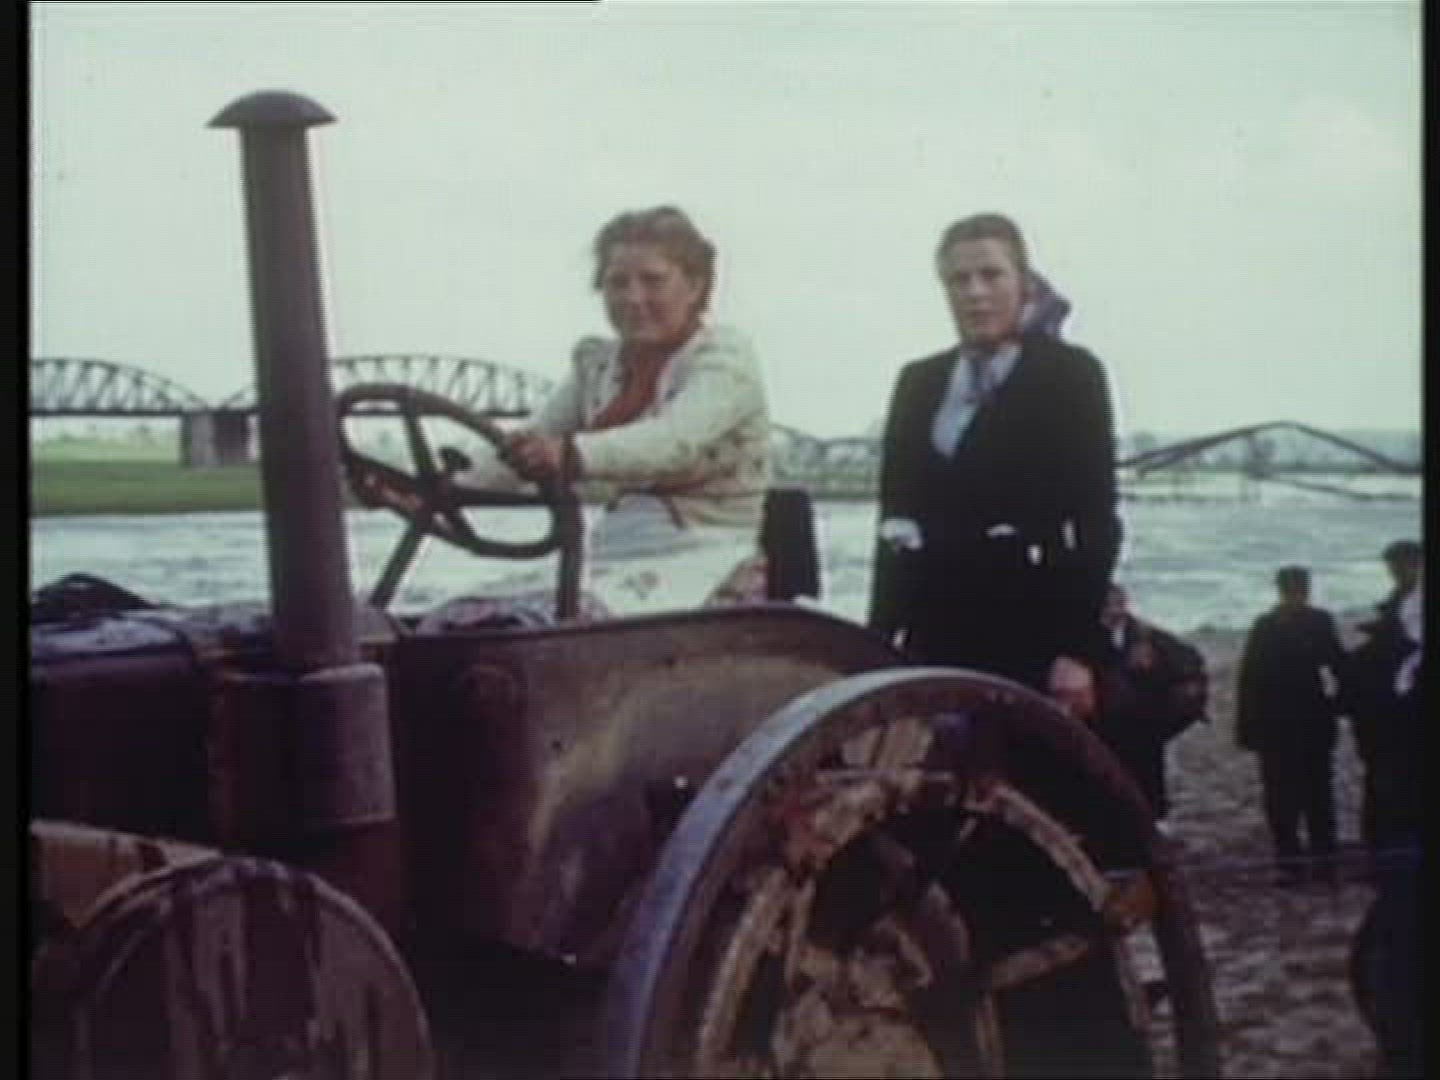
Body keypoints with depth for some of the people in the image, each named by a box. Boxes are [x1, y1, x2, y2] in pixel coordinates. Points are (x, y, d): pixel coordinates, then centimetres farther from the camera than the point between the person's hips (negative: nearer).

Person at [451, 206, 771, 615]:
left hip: (711, 575, -6)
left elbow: (674, 439, -26)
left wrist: (571, 455, -44)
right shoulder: (598, 364, 15)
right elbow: (523, 444, 8)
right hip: (618, 563, 6)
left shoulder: (725, 357, -6)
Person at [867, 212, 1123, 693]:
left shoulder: (1072, 374, 0)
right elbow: (894, 516, 15)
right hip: (933, 627, 4)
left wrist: (1078, 648, -12)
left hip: (1030, 631, -4)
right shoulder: (917, 382, 14)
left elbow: (1096, 520, -5)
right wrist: (880, 635, 9)